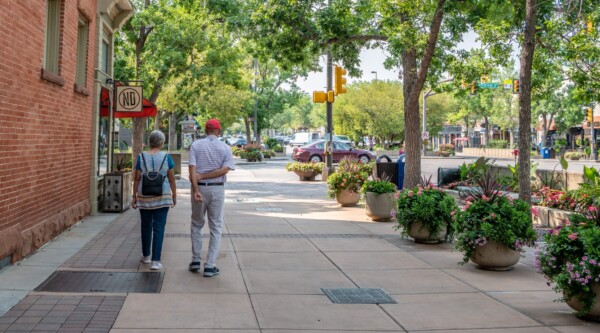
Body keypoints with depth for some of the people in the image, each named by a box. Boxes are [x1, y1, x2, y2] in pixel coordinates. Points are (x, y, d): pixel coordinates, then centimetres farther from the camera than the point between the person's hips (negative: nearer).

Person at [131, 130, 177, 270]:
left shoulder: (142, 157, -2)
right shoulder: (166, 157, -5)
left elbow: (137, 178, -1)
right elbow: (171, 179, -3)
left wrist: (134, 197, 6)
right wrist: (174, 195, 8)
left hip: (145, 197, 2)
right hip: (162, 196, -2)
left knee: (146, 226, 17)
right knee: (159, 228, 0)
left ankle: (146, 256, 32)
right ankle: (155, 260, -5)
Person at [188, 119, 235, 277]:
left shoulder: (196, 145, 0)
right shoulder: (225, 148, 0)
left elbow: (192, 168, -12)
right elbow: (225, 169, -14)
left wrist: (196, 190, -18)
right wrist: (202, 176, -12)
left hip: (199, 187, 1)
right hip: (217, 189, -1)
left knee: (197, 224, 17)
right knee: (216, 227, 7)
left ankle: (196, 261, 20)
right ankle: (210, 266, 4)